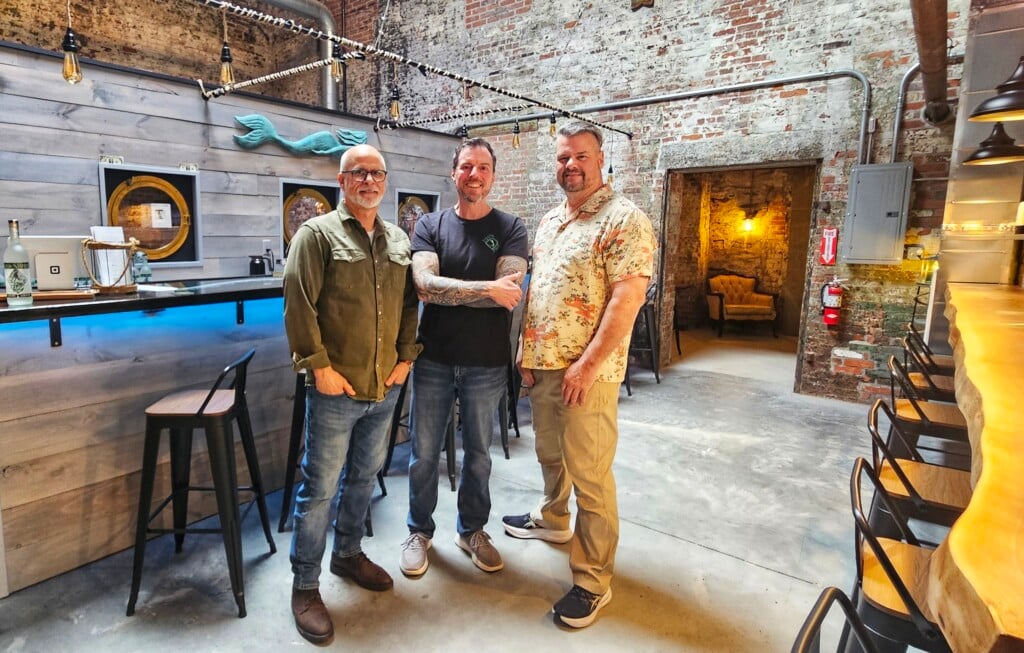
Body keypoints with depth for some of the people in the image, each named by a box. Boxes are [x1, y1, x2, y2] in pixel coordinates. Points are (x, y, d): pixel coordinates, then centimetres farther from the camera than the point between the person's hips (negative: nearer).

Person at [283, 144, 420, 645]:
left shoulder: (399, 241, 11)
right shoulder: (317, 233, -6)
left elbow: (410, 304, 14)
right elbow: (299, 306, -12)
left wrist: (406, 357, 6)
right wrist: (319, 366, -15)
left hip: (385, 388, 6)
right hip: (335, 389, -5)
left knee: (364, 476, 19)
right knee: (320, 487, 4)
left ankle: (348, 553, 40)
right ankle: (305, 586, 21)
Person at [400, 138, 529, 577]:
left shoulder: (510, 229, -1)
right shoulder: (430, 225, 1)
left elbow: (508, 295, -15)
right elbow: (425, 286, -15)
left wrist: (447, 290, -14)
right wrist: (487, 289, -20)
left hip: (486, 364, 0)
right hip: (433, 360, 1)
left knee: (478, 454, 15)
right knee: (424, 453, 12)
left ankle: (472, 530, 36)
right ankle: (419, 530, 34)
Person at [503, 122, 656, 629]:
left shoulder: (623, 219, -11)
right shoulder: (549, 222, 15)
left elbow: (626, 299, -18)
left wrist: (587, 365, -20)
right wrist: (527, 351, 11)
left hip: (587, 371, -7)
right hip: (542, 365, 8)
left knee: (589, 475, 0)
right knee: (550, 454, 23)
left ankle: (593, 581, 15)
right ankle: (552, 519, 47)